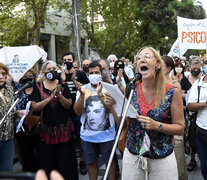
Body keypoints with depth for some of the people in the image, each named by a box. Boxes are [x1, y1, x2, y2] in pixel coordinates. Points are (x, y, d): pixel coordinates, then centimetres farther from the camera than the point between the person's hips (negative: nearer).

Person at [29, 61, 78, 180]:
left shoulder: (62, 85, 5)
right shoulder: (38, 86, 3)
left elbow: (69, 105, -2)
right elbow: (34, 107, -7)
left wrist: (59, 96, -19)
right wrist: (50, 97, -17)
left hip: (63, 128, 1)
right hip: (45, 129, 0)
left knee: (65, 160, 5)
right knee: (47, 162, 6)